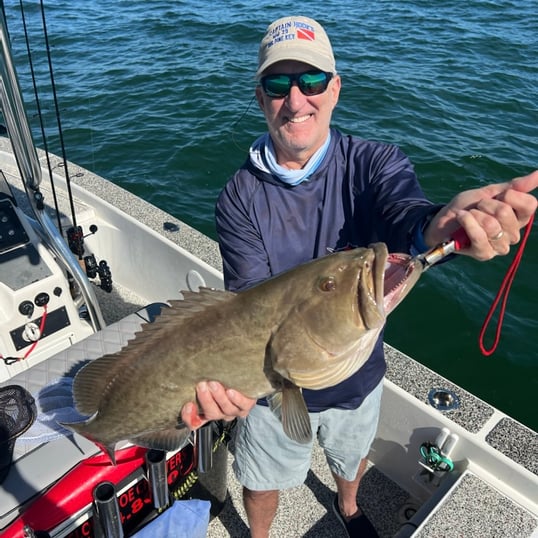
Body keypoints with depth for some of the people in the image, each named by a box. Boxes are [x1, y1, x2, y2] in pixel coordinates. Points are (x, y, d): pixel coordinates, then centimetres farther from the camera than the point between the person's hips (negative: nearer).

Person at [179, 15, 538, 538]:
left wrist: (436, 226, -62)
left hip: (357, 375, 2)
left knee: (353, 458, 31)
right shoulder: (240, 196, -18)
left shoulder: (375, 162, -17)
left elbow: (403, 215, -38)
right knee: (262, 481, 23)